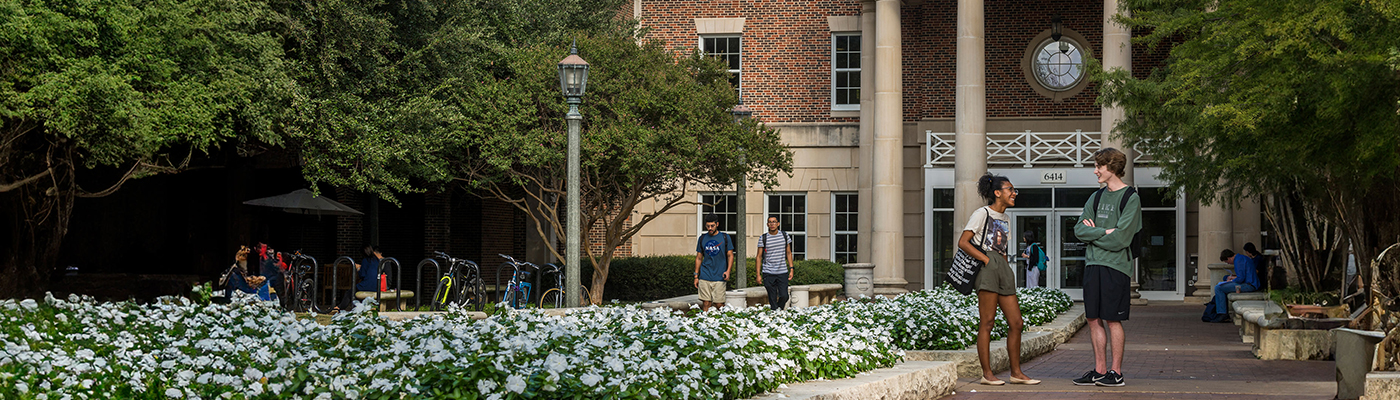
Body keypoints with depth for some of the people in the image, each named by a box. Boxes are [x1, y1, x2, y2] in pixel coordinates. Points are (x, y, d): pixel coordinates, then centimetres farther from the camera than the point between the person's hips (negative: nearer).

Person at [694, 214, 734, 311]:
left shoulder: (725, 237, 5)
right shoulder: (702, 238, 10)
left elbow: (730, 255, 6)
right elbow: (699, 258, 15)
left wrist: (728, 271, -9)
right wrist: (696, 276, 10)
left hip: (719, 277, -1)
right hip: (705, 277, 1)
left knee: (718, 304, -4)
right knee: (706, 303, -3)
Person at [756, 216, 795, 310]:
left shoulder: (785, 236, 6)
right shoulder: (763, 238, 1)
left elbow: (788, 253, 12)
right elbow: (759, 256, 3)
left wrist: (791, 269, 5)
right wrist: (758, 274, -2)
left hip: (782, 272, 1)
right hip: (768, 273, -1)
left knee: (784, 296, -8)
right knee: (772, 299, -3)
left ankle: (780, 309, 19)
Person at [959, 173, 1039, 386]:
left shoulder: (1006, 219, 22)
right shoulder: (982, 214, -1)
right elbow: (963, 242, -8)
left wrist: (1007, 270, 12)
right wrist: (987, 260, -12)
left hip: (1003, 268, 8)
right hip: (988, 269, -8)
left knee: (1016, 322, 3)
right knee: (987, 322, -8)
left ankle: (1016, 372, 9)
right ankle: (987, 373, -7)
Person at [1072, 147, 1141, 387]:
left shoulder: (1131, 199, -5)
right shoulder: (1097, 197, 16)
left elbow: (1119, 239, -14)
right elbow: (1079, 230, 7)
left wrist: (1092, 233, -3)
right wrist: (1104, 232, -8)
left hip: (1115, 266, -6)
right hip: (1092, 264, 6)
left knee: (1113, 320, -3)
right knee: (1093, 318, 6)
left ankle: (1116, 372, 4)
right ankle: (1099, 370, 14)